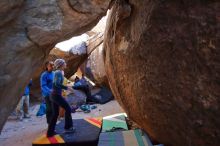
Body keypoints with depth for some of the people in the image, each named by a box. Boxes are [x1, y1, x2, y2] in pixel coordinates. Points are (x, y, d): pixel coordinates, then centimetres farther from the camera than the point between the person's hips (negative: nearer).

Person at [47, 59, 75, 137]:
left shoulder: (57, 72, 14)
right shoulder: (59, 72, -14)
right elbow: (57, 84, -27)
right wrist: (67, 87, -20)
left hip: (54, 95, 9)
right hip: (57, 95, -9)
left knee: (55, 114, 13)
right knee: (68, 109, 4)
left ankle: (50, 132, 16)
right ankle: (68, 127, 13)